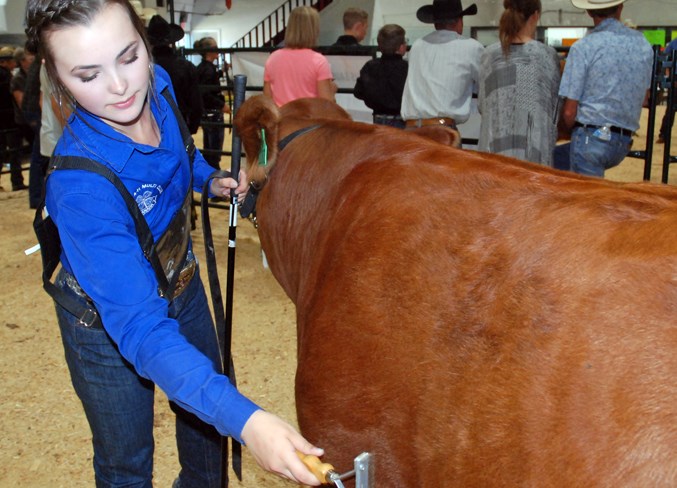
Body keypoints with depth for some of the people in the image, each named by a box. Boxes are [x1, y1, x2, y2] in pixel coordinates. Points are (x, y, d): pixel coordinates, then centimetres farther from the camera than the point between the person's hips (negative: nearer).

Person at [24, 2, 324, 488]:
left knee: (206, 411, 27)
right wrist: (245, 420, -56)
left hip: (183, 282, 6)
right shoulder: (80, 189, -41)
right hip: (108, 323, -6)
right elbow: (140, 328, -46)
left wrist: (210, 179, -8)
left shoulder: (158, 86, -20)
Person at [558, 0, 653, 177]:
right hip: (623, 143, 6)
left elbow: (569, 112, -12)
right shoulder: (643, 44, 7)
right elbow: (644, 98, 18)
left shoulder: (583, 47, -12)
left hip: (591, 138, -6)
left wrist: (572, 130, 8)